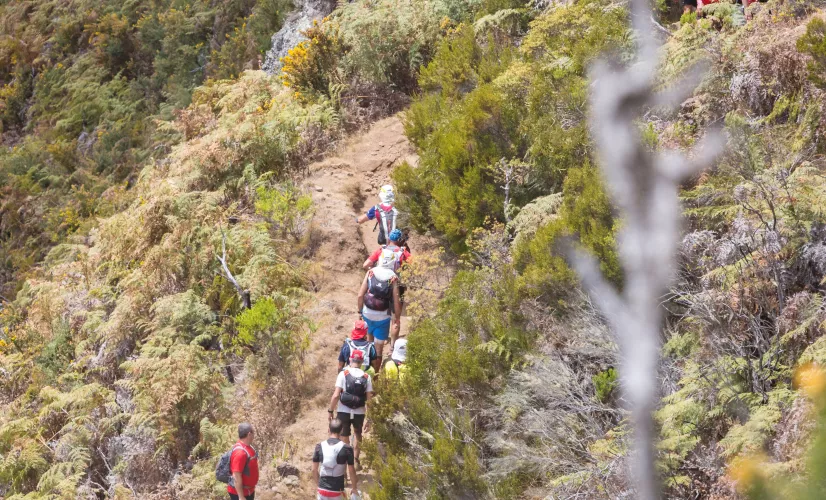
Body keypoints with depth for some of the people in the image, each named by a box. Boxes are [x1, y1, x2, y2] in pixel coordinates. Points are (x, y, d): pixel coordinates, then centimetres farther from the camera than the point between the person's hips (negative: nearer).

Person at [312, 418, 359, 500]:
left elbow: (314, 470, 3)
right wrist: (354, 488, 10)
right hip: (337, 491, -2)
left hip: (322, 489, 2)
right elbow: (351, 471, -5)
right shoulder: (347, 449, -11)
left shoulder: (319, 447, -4)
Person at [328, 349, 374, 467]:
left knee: (344, 438, 10)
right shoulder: (366, 377, -4)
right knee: (357, 434, 28)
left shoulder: (343, 374, -9)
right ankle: (355, 458, 23)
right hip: (359, 412, 2)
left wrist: (330, 410, -2)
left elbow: (336, 395, -14)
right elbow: (369, 398, -4)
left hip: (343, 412, -2)